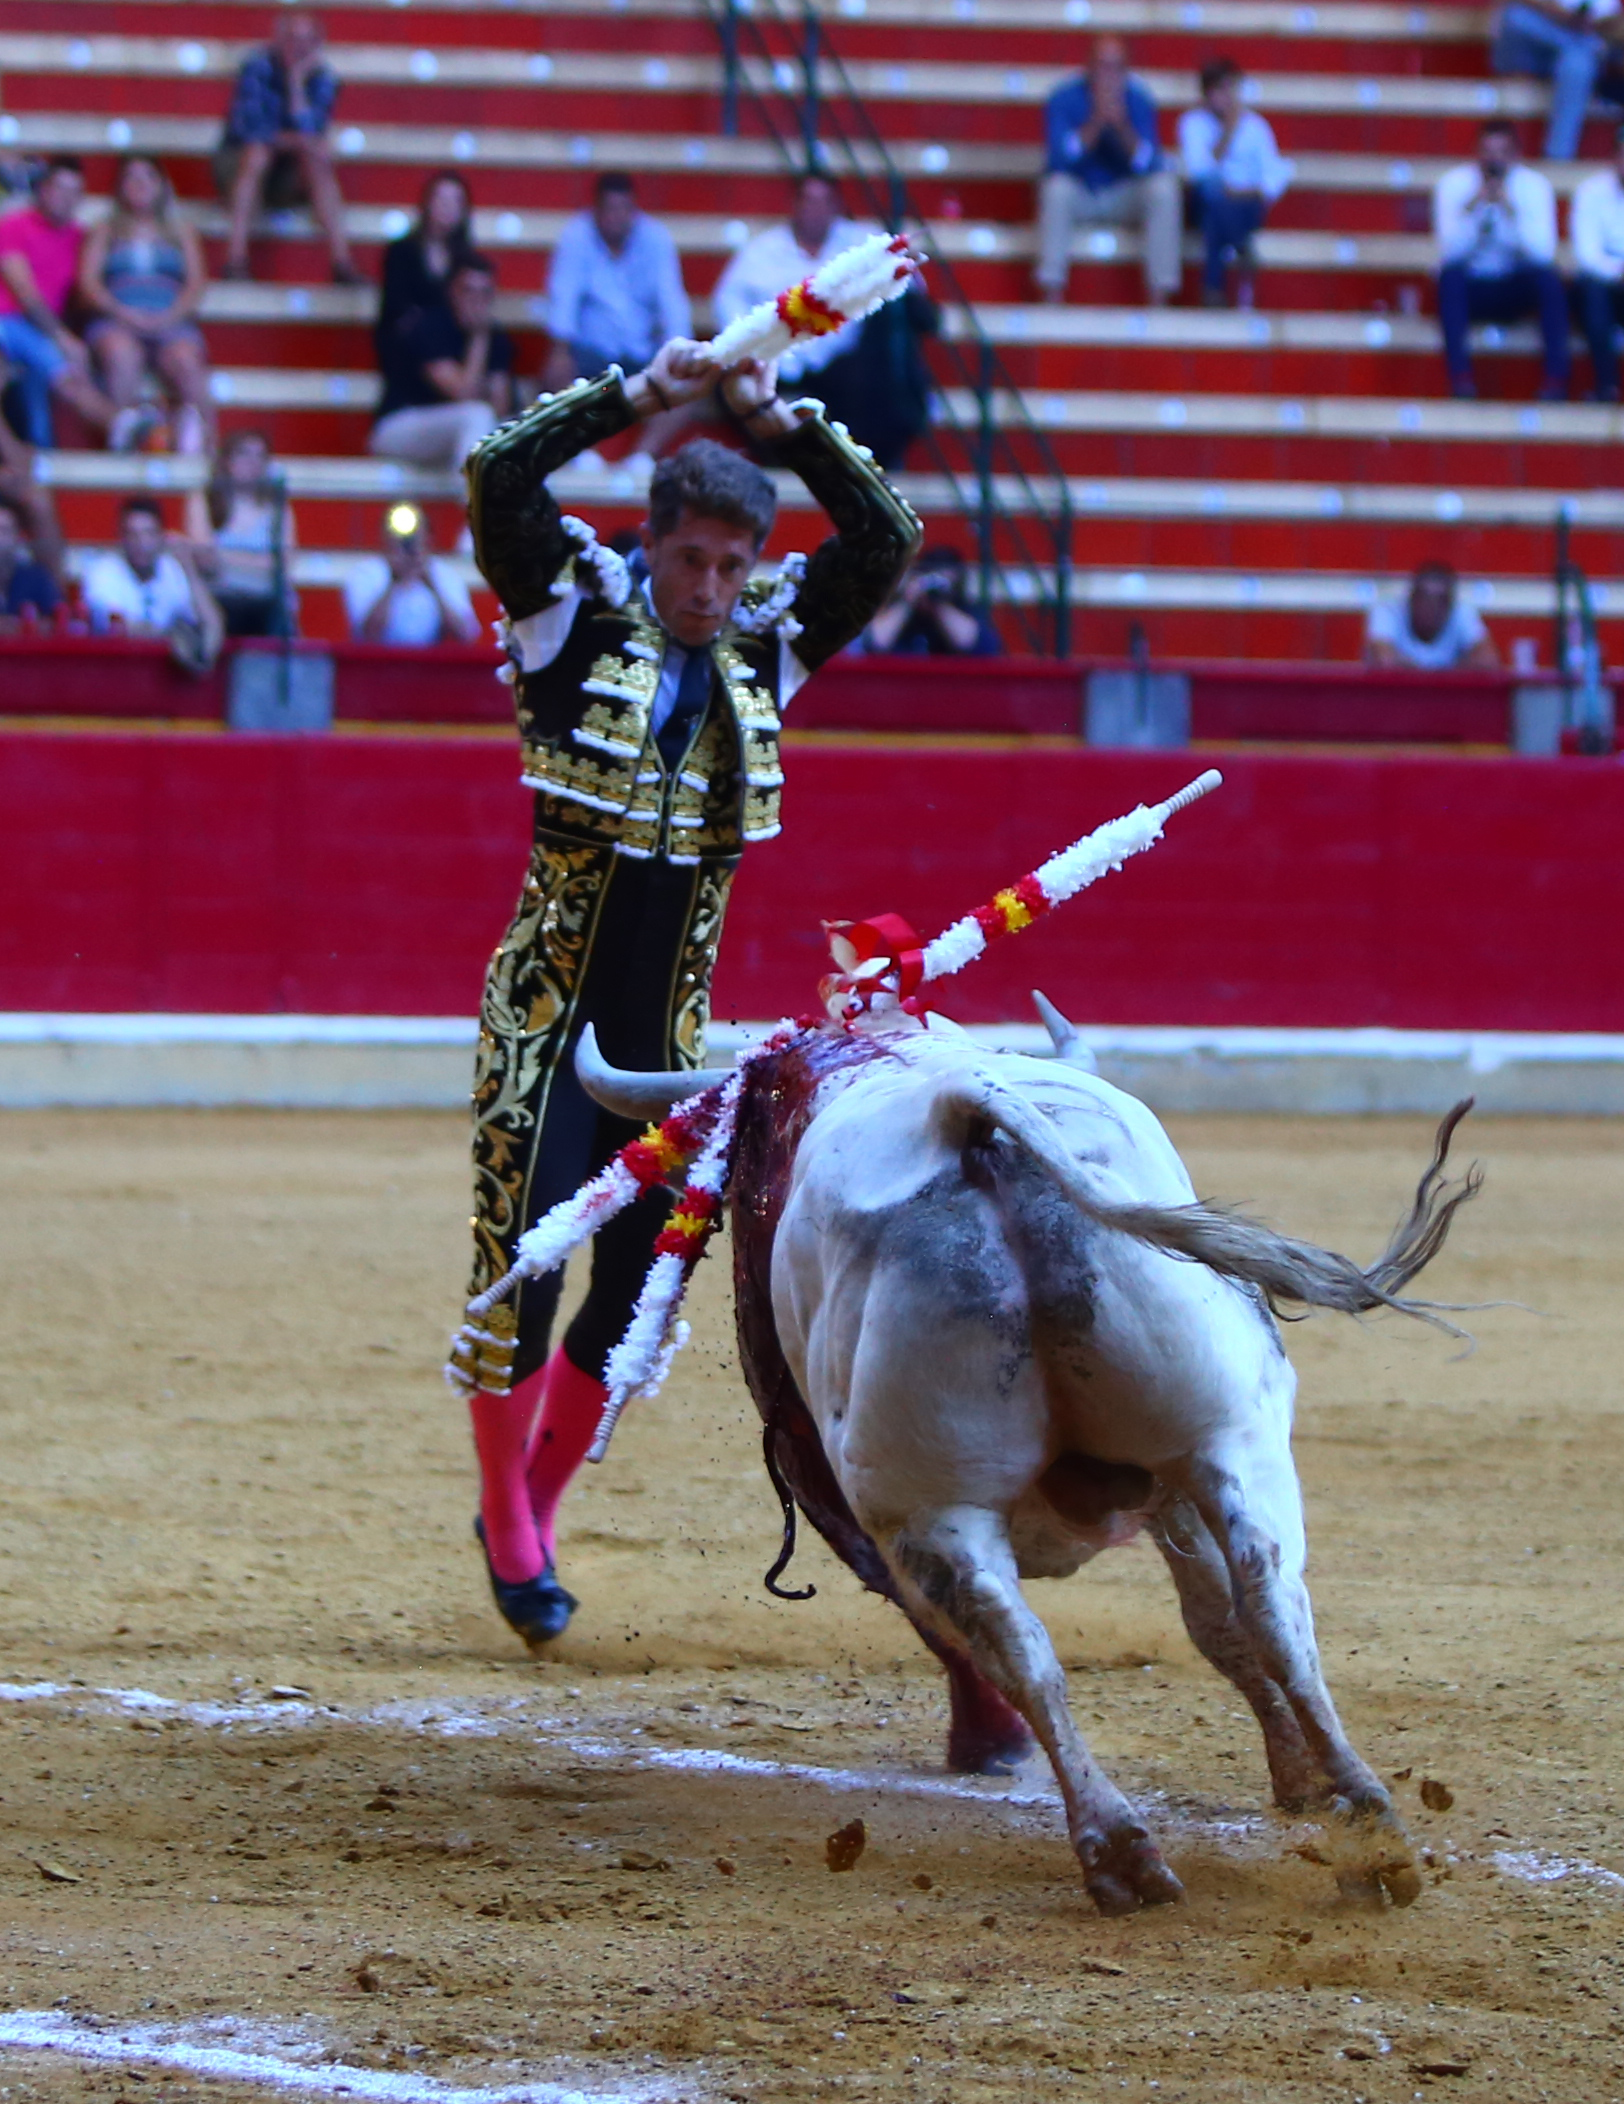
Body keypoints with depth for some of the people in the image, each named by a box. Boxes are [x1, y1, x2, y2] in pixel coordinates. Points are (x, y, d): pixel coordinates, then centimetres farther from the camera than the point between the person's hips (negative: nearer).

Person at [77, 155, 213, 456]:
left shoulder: (181, 233, 25)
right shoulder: (104, 232, 22)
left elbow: (196, 284, 13)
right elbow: (88, 284, 9)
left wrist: (169, 317, -8)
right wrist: (124, 314, -10)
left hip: (170, 322, 1)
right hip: (116, 323, -1)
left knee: (186, 361, -34)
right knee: (122, 353, -37)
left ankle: (201, 441, -42)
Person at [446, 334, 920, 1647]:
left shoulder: (765, 648, 6)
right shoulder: (575, 613, -4)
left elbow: (889, 542, -1)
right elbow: (500, 478, -19)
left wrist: (784, 425, -10)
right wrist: (639, 397, -21)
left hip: (669, 1027, 4)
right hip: (546, 1008, -4)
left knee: (638, 1283, 6)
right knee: (522, 1260, -10)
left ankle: (534, 1505, 25)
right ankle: (508, 1525, 9)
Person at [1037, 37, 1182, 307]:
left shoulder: (1138, 100, -6)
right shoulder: (1064, 99, -11)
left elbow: (1146, 163, -17)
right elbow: (1064, 153, -25)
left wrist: (1122, 125, -32)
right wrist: (1097, 121, -35)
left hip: (1124, 200, 2)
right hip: (1077, 198, -2)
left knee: (1164, 187, -26)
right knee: (1057, 187, -35)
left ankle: (1159, 301, -26)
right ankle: (1052, 301, -34)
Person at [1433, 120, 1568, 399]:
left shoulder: (1535, 185, -8)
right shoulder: (1454, 184, -9)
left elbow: (1543, 252, -20)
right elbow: (1452, 250, -20)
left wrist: (1510, 209, -31)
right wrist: (1474, 206, -32)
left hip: (1515, 291, 1)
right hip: (1469, 290, -1)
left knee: (1547, 276, -30)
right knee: (1451, 273, -33)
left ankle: (1556, 377, -30)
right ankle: (1460, 376, -37)